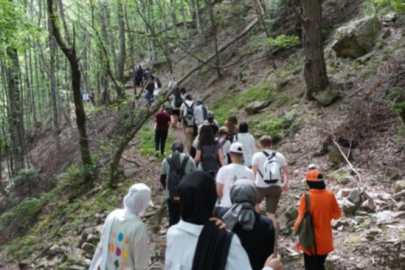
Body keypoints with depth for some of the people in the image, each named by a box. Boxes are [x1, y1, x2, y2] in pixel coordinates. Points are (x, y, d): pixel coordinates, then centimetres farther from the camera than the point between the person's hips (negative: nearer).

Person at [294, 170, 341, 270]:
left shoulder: (306, 197, -18)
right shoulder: (330, 196, -9)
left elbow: (302, 218, -13)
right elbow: (336, 215, 3)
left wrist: (296, 228, 4)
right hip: (325, 240, 3)